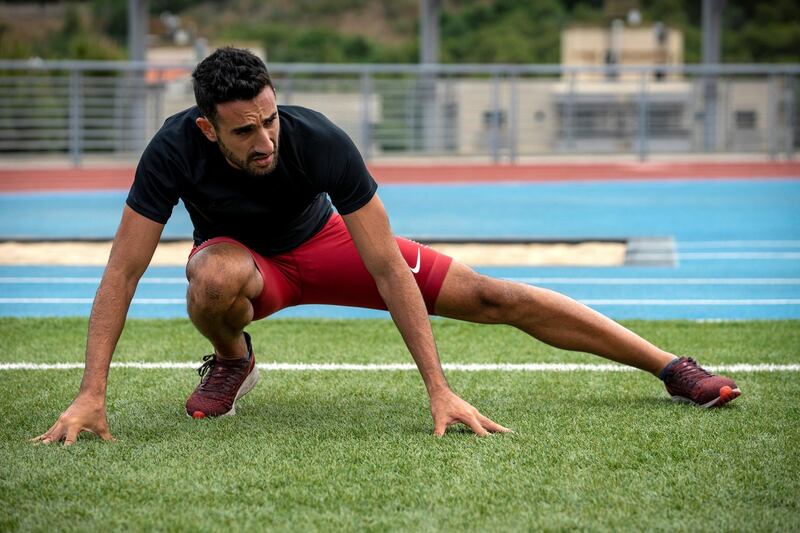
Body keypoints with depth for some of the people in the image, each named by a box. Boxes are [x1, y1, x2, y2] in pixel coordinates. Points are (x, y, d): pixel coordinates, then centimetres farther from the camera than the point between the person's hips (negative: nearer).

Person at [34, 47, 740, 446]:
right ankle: (232, 360, -2)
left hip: (324, 240, 0)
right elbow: (123, 271, -28)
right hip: (241, 251, 0)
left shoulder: (319, 141, -35)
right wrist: (91, 395, -35)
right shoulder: (177, 149, -34)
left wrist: (439, 390, -38)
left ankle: (673, 368, -3)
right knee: (214, 279, -40)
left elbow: (389, 270, -33)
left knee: (489, 297, -10)